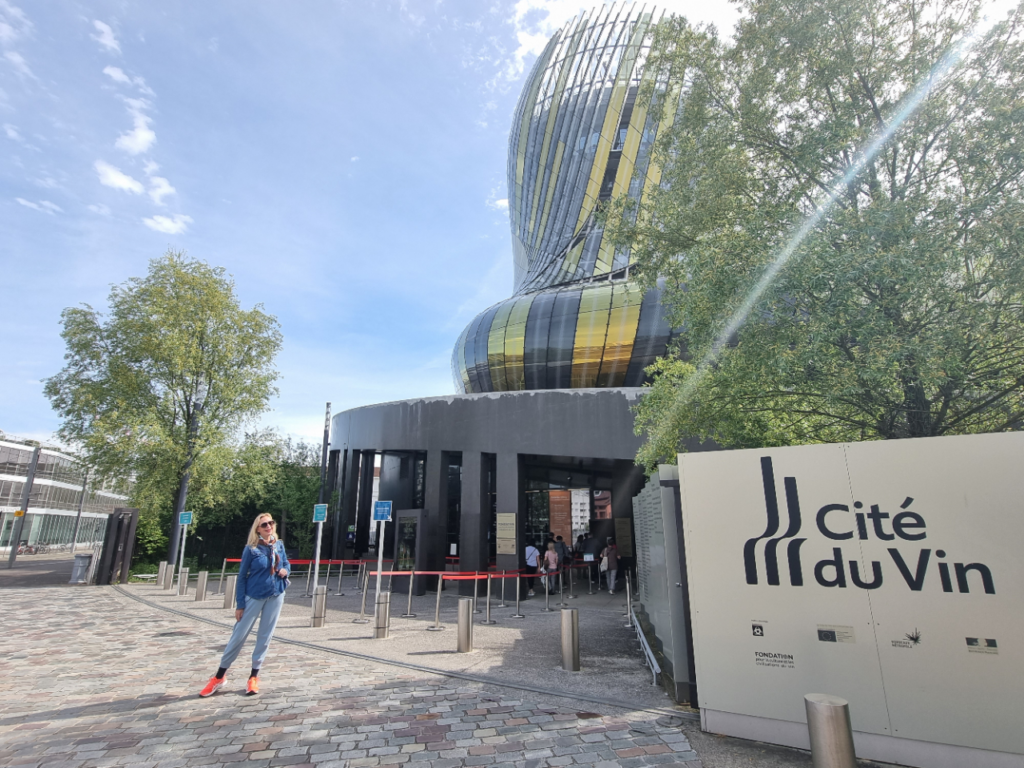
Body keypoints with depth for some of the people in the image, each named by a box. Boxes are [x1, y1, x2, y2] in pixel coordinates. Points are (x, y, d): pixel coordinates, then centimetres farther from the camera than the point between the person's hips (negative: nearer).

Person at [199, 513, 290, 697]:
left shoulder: (279, 545, 0)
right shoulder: (251, 549, -12)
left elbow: (286, 563, 15)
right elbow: (242, 577, -8)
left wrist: (285, 570, -9)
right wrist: (240, 605, -8)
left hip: (276, 596, 3)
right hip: (254, 597, -3)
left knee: (265, 637, 9)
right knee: (239, 636, 4)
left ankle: (254, 677, 22)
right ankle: (219, 677, 23)